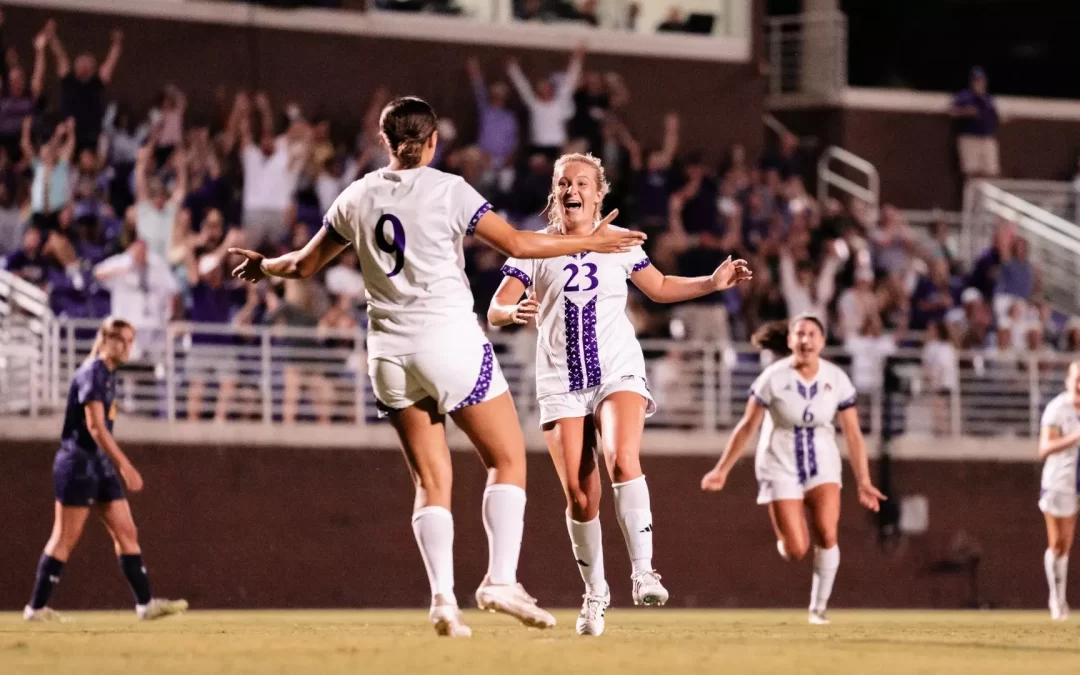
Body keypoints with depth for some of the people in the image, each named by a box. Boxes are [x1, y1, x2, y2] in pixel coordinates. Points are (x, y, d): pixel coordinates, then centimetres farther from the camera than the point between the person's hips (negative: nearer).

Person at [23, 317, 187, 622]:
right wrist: (125, 464, -27)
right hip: (79, 464, -9)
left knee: (126, 533, 5)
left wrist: (118, 466, 20)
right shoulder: (92, 373, -15)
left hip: (101, 465, 9)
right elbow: (95, 427, -23)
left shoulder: (109, 375, 13)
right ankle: (36, 607, 1)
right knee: (65, 539, -5)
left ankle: (146, 603, 5)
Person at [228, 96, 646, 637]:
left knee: (431, 480, 7)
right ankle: (502, 580, -9)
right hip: (449, 341, -4)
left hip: (389, 350, 4)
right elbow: (518, 243, -6)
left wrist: (263, 266, 36)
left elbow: (306, 264, 16)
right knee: (508, 459, 5)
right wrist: (591, 242, 5)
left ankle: (442, 597, -5)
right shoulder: (447, 190, -4)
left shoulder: (358, 197, 8)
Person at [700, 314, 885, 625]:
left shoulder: (837, 380, -8)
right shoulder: (773, 378, -14)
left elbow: (853, 434, -1)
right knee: (795, 551, -9)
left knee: (826, 534, -20)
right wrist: (722, 470, -2)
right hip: (780, 467, -2)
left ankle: (819, 606, -3)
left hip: (822, 465, 2)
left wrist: (863, 482, -5)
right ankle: (785, 540, 30)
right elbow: (747, 426, -4)